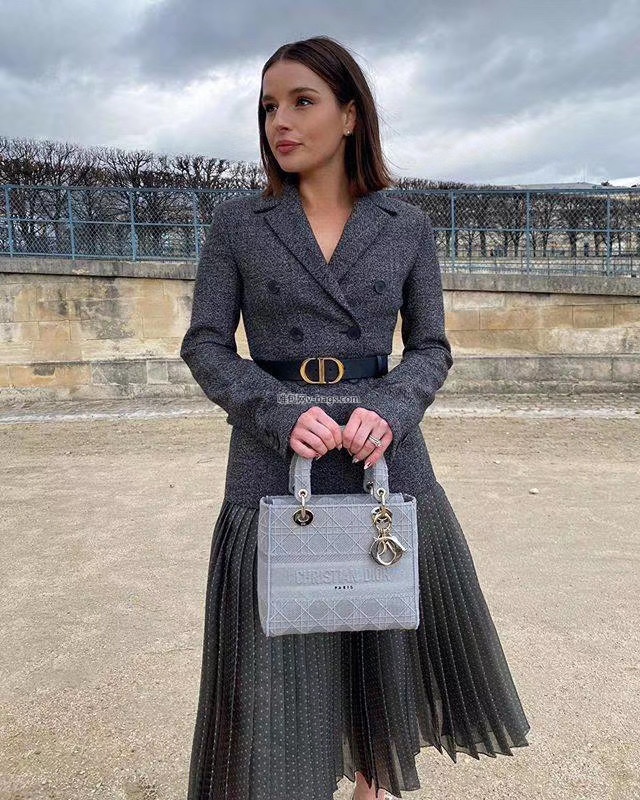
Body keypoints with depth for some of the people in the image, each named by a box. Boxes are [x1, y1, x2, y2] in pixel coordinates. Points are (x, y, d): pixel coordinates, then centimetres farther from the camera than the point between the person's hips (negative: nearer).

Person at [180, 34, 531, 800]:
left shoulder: (407, 226, 5)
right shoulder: (236, 223, 2)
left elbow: (431, 346, 6)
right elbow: (204, 345, 0)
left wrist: (389, 410, -14)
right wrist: (283, 414, -16)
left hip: (387, 459, 2)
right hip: (272, 462, -1)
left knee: (387, 644, 14)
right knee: (279, 663, 5)